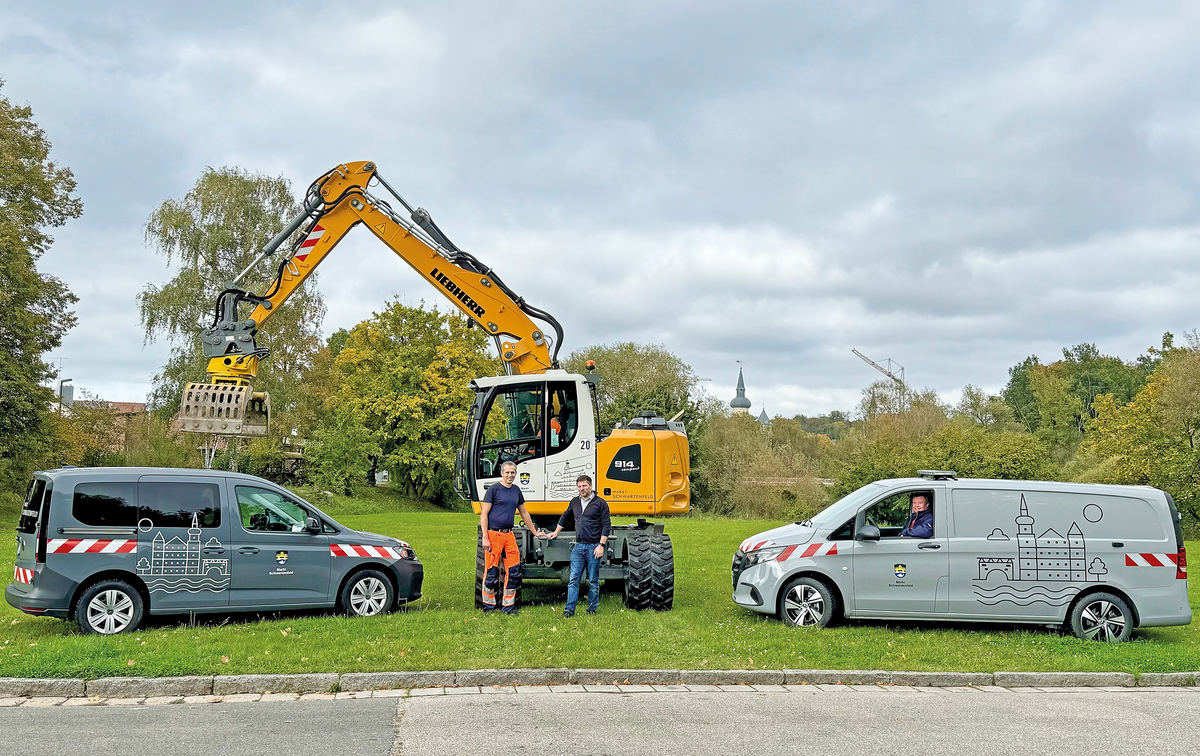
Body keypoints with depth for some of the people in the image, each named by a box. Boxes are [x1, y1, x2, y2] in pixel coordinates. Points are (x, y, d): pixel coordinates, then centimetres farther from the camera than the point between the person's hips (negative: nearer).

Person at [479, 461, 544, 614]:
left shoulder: (516, 491, 15)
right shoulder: (494, 489, -3)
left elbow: (524, 513, 26)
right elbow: (484, 514, -6)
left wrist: (535, 532, 29)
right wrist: (485, 538, -14)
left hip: (509, 535, 6)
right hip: (494, 534, -6)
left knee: (513, 571, 4)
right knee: (491, 571, -1)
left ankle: (508, 606, 13)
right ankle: (489, 606, 11)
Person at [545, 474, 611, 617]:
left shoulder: (600, 503, -2)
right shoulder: (574, 502, 14)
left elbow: (606, 525, -4)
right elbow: (565, 518, 32)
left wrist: (601, 545, -11)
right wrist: (556, 532, 37)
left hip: (594, 546, -4)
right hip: (578, 546, 4)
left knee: (593, 581, 4)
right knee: (573, 579, -2)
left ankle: (592, 608, 14)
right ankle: (569, 609, -3)